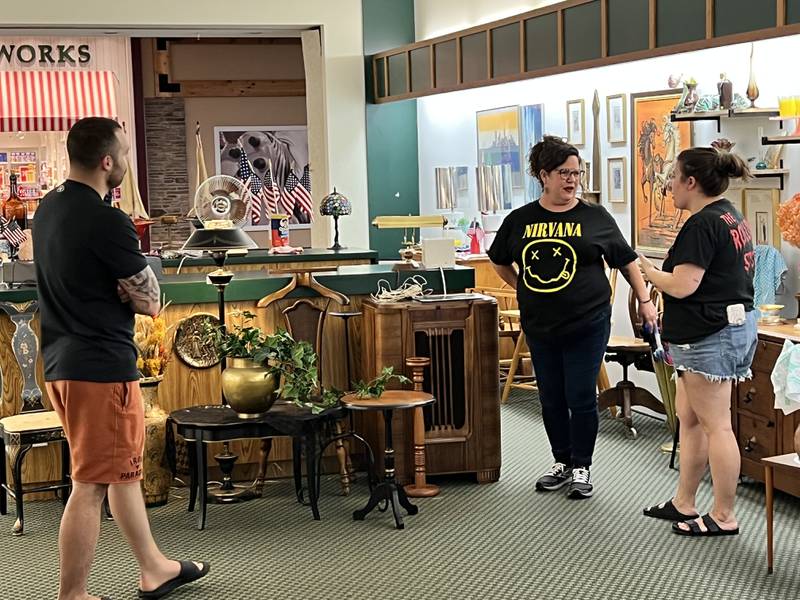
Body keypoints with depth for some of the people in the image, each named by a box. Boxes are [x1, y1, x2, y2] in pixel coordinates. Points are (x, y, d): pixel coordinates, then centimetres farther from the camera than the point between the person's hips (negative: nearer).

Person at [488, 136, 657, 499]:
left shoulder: (595, 218, -1)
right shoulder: (520, 220, 4)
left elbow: (626, 261, 6)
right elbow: (500, 263, 19)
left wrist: (644, 300, 2)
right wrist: (524, 290, 9)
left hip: (587, 325, -3)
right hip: (540, 327, 3)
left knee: (581, 398, 0)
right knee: (551, 398, 12)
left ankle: (582, 468, 14)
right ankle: (562, 462, 28)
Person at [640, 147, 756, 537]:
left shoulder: (703, 223, -17)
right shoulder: (732, 218, 15)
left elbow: (681, 286, -21)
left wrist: (646, 269, -4)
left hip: (711, 336, -11)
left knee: (715, 425, -3)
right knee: (689, 418, 16)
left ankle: (724, 517, 6)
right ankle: (684, 503, 25)